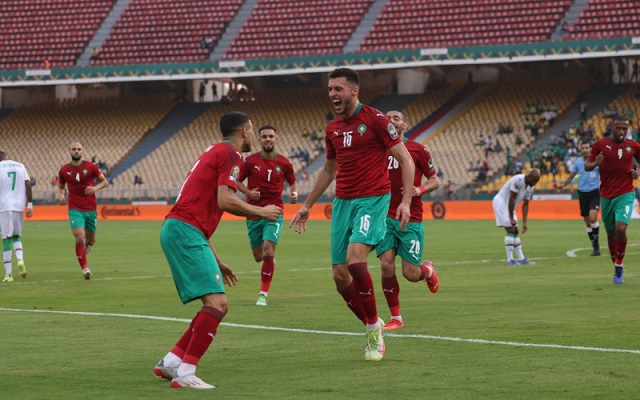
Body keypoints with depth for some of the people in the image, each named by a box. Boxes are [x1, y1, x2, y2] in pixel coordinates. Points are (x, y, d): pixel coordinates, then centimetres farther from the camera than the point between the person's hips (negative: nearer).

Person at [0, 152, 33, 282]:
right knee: (16, 236, 20)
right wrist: (30, 205, 9)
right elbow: (28, 185, 7)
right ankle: (20, 259, -9)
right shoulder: (20, 166, 12)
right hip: (19, 206, 4)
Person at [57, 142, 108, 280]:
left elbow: (105, 182, 6)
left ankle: (87, 244, 50)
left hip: (91, 210, 1)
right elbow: (61, 186, 18)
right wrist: (61, 195, -4)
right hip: (75, 210, -1)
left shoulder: (91, 166, -1)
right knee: (80, 238, -19)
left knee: (91, 240, 12)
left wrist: (95, 188, -14)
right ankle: (85, 268, -12)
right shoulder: (64, 170, 2)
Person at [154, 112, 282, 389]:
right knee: (217, 303, -17)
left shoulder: (216, 152, 26)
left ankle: (170, 363, 13)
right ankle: (185, 373, -19)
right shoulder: (231, 155, -4)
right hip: (186, 232, -10)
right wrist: (261, 212, -1)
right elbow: (225, 200, -17)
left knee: (215, 306, 13)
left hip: (176, 229, 10)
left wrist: (215, 262, 29)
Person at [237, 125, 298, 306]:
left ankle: (263, 294, -7)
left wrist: (294, 193, -5)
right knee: (259, 257, 7)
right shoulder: (251, 161, -2)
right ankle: (270, 259, 47)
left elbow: (292, 182, 17)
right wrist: (249, 192, -12)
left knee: (268, 252, -18)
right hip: (254, 214, 1)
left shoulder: (284, 163, 1)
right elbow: (238, 181, 7)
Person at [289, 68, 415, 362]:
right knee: (340, 276, 0)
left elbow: (405, 160, -7)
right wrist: (308, 206, 29)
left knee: (355, 261, -25)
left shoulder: (375, 120, -7)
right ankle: (372, 328, 19)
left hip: (372, 201, -7)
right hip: (343, 202, 7)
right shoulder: (332, 128, 13)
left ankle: (374, 329, -8)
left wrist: (406, 201, -17)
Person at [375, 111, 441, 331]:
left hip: (411, 220, -2)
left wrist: (420, 190, -16)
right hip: (386, 217, 2)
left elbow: (435, 180, 4)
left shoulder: (417, 150, -1)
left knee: (410, 273, -4)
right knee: (386, 266, -11)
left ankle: (427, 270, 34)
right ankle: (395, 318, 2)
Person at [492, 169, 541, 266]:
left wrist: (524, 223, 2)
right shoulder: (518, 181, -27)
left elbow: (525, 205, 7)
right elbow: (512, 200, -23)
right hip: (501, 202, -9)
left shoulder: (530, 187, 1)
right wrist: (511, 218, -16)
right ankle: (510, 260, -13)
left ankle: (521, 258, 14)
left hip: (509, 206, 9)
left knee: (516, 232, 9)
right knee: (510, 230, -14)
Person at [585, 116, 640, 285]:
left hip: (625, 195, -2)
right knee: (611, 233, 9)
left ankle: (619, 265, -4)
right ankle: (617, 268, 26)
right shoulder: (600, 145, -1)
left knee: (620, 228, -21)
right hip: (606, 196, 2)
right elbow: (586, 165, 4)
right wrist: (595, 163, -18)